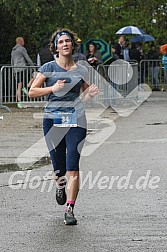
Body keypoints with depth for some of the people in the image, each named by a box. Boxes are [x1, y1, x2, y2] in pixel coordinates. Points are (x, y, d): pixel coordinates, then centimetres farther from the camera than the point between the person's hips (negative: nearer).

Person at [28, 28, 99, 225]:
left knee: (72, 167, -11)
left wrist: (91, 93, -3)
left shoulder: (81, 70, 9)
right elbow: (32, 92, 2)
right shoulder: (48, 68, 3)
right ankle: (60, 185, 41)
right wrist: (52, 88, -12)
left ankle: (69, 209, -11)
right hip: (53, 119, 0)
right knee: (59, 168, 4)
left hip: (76, 120, 0)